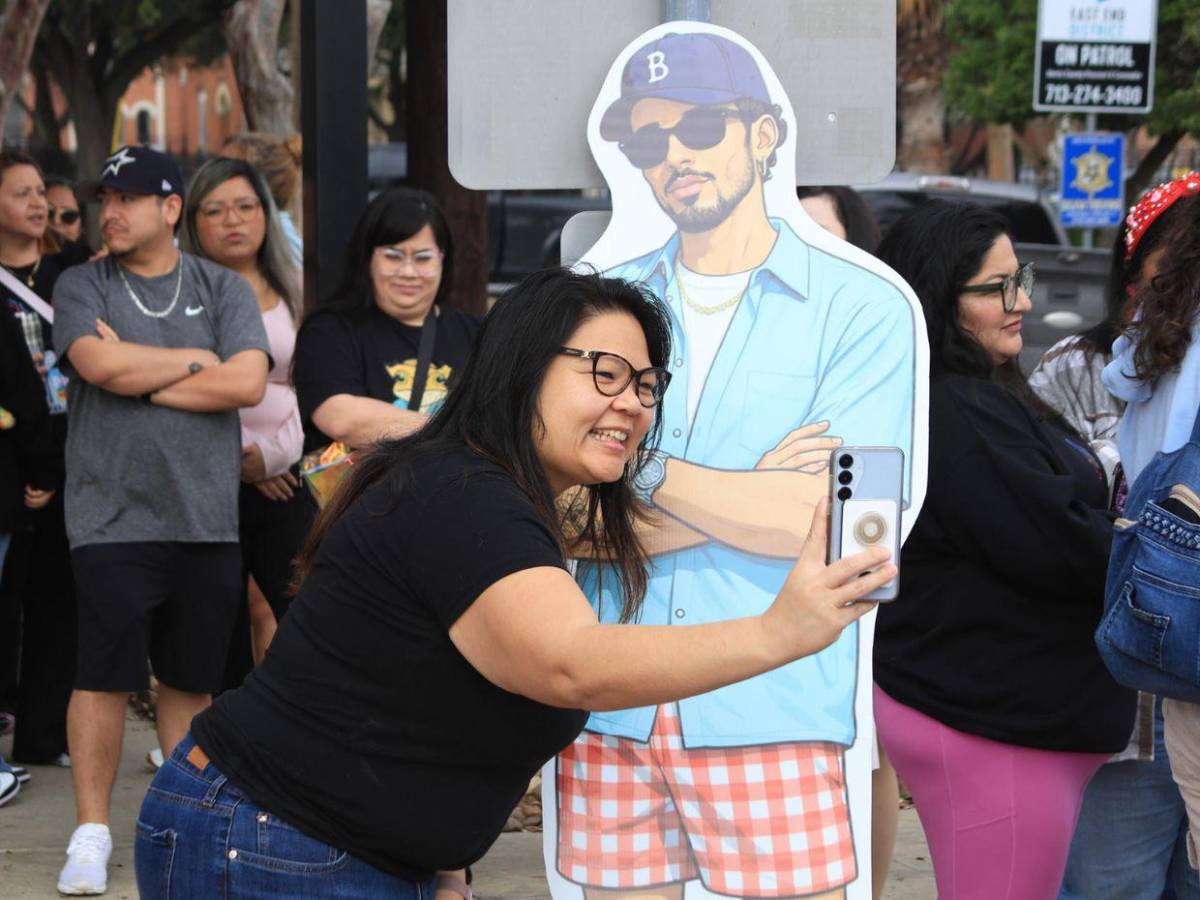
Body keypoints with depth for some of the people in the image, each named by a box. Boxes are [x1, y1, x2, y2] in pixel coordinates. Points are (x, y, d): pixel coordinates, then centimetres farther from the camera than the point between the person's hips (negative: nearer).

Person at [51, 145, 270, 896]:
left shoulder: (224, 290, 7)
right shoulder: (83, 286, 5)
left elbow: (248, 383, -8)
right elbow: (100, 365, -13)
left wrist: (141, 376, -7)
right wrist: (197, 361, -4)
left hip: (208, 519, 2)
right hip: (115, 518, -2)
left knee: (192, 680, 10)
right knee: (106, 677, -3)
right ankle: (92, 833, 6)